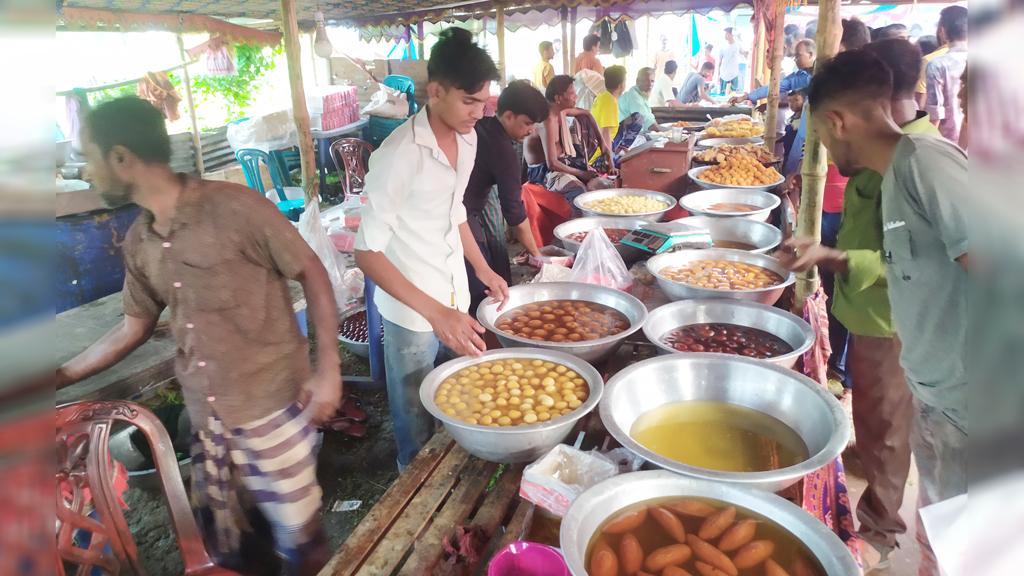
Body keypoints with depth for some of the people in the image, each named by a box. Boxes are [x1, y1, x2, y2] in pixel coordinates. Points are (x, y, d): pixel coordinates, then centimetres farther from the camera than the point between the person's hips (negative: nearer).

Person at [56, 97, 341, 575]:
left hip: (271, 408, -6)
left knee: (297, 535, 9)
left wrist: (328, 367, -16)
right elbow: (134, 328, 17)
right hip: (205, 418, 7)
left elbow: (312, 274, -11)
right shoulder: (138, 243, 5)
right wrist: (55, 379, 18)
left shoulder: (234, 207, -17)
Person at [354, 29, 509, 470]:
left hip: (456, 299, 7)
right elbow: (367, 253, -22)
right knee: (417, 425, 12)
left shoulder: (467, 139, 1)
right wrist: (434, 312, -29)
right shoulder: (400, 153, -22)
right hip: (411, 313, -6)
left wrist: (483, 271, 11)